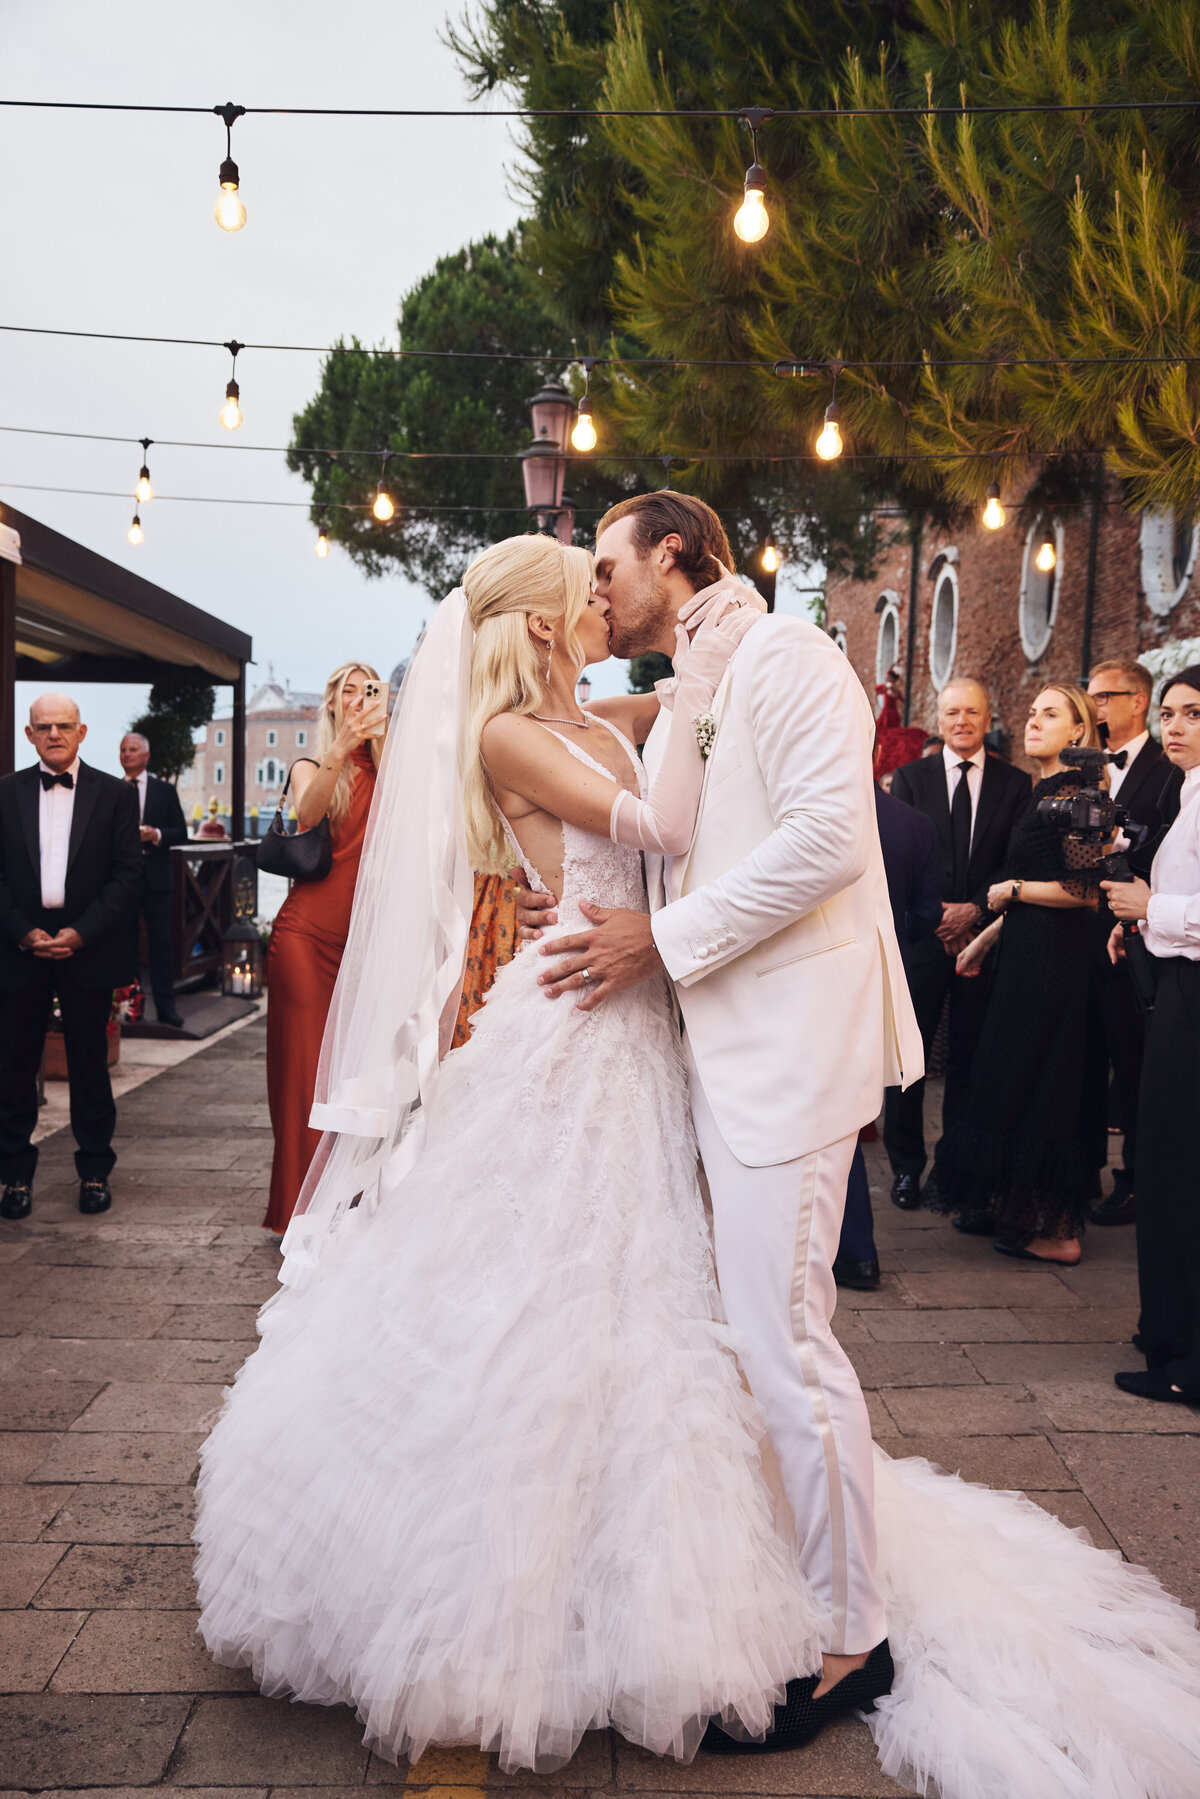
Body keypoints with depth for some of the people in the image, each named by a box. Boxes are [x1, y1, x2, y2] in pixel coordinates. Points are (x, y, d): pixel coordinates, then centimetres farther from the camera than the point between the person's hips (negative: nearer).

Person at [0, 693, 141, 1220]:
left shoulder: (115, 794, 2)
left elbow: (127, 875, -3)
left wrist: (81, 933, -12)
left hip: (89, 947, -1)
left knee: (90, 1064, 7)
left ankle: (95, 1172, 19)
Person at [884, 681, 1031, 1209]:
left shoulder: (1015, 785, 8)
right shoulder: (910, 778, 7)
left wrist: (976, 909, -11)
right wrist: (935, 913, -10)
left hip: (983, 933, 1)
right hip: (920, 934, 0)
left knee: (970, 1060, 6)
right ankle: (906, 1166, 13)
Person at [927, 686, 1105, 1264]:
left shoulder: (1072, 793, -15)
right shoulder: (1046, 792, 15)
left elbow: (1088, 890, -22)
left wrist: (1012, 889, -12)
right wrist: (987, 936, 22)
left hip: (1050, 958, -10)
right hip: (1026, 955, 10)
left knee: (1033, 1085, -2)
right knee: (1009, 1081, 15)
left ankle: (1057, 1231, 9)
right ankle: (1013, 1206, 27)